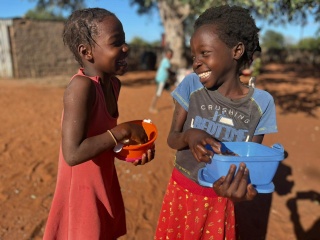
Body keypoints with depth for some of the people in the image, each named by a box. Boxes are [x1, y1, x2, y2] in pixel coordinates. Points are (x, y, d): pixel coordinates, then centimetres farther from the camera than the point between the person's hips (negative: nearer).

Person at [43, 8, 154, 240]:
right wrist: (124, 131, -26)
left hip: (105, 185, 8)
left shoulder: (113, 84, 0)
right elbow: (73, 154, -32)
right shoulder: (81, 86, -26)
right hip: (83, 192, -7)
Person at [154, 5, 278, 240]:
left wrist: (243, 185, -28)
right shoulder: (191, 85, -13)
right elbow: (172, 138, -8)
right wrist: (189, 136, -30)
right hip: (182, 192, 1)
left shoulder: (261, 102, -13)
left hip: (220, 201, 0)